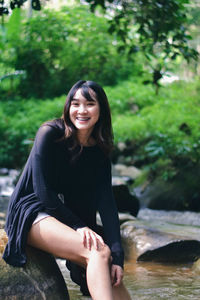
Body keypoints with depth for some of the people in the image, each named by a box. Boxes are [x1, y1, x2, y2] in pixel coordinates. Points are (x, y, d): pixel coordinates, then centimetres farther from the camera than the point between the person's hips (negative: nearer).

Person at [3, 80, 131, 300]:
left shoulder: (99, 152, 4)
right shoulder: (50, 133, -11)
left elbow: (106, 203, -5)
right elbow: (42, 191, -14)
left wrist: (117, 256, -16)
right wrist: (78, 226, -16)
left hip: (71, 219, 6)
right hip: (31, 213, -5)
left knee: (113, 275, -17)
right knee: (99, 252, -29)